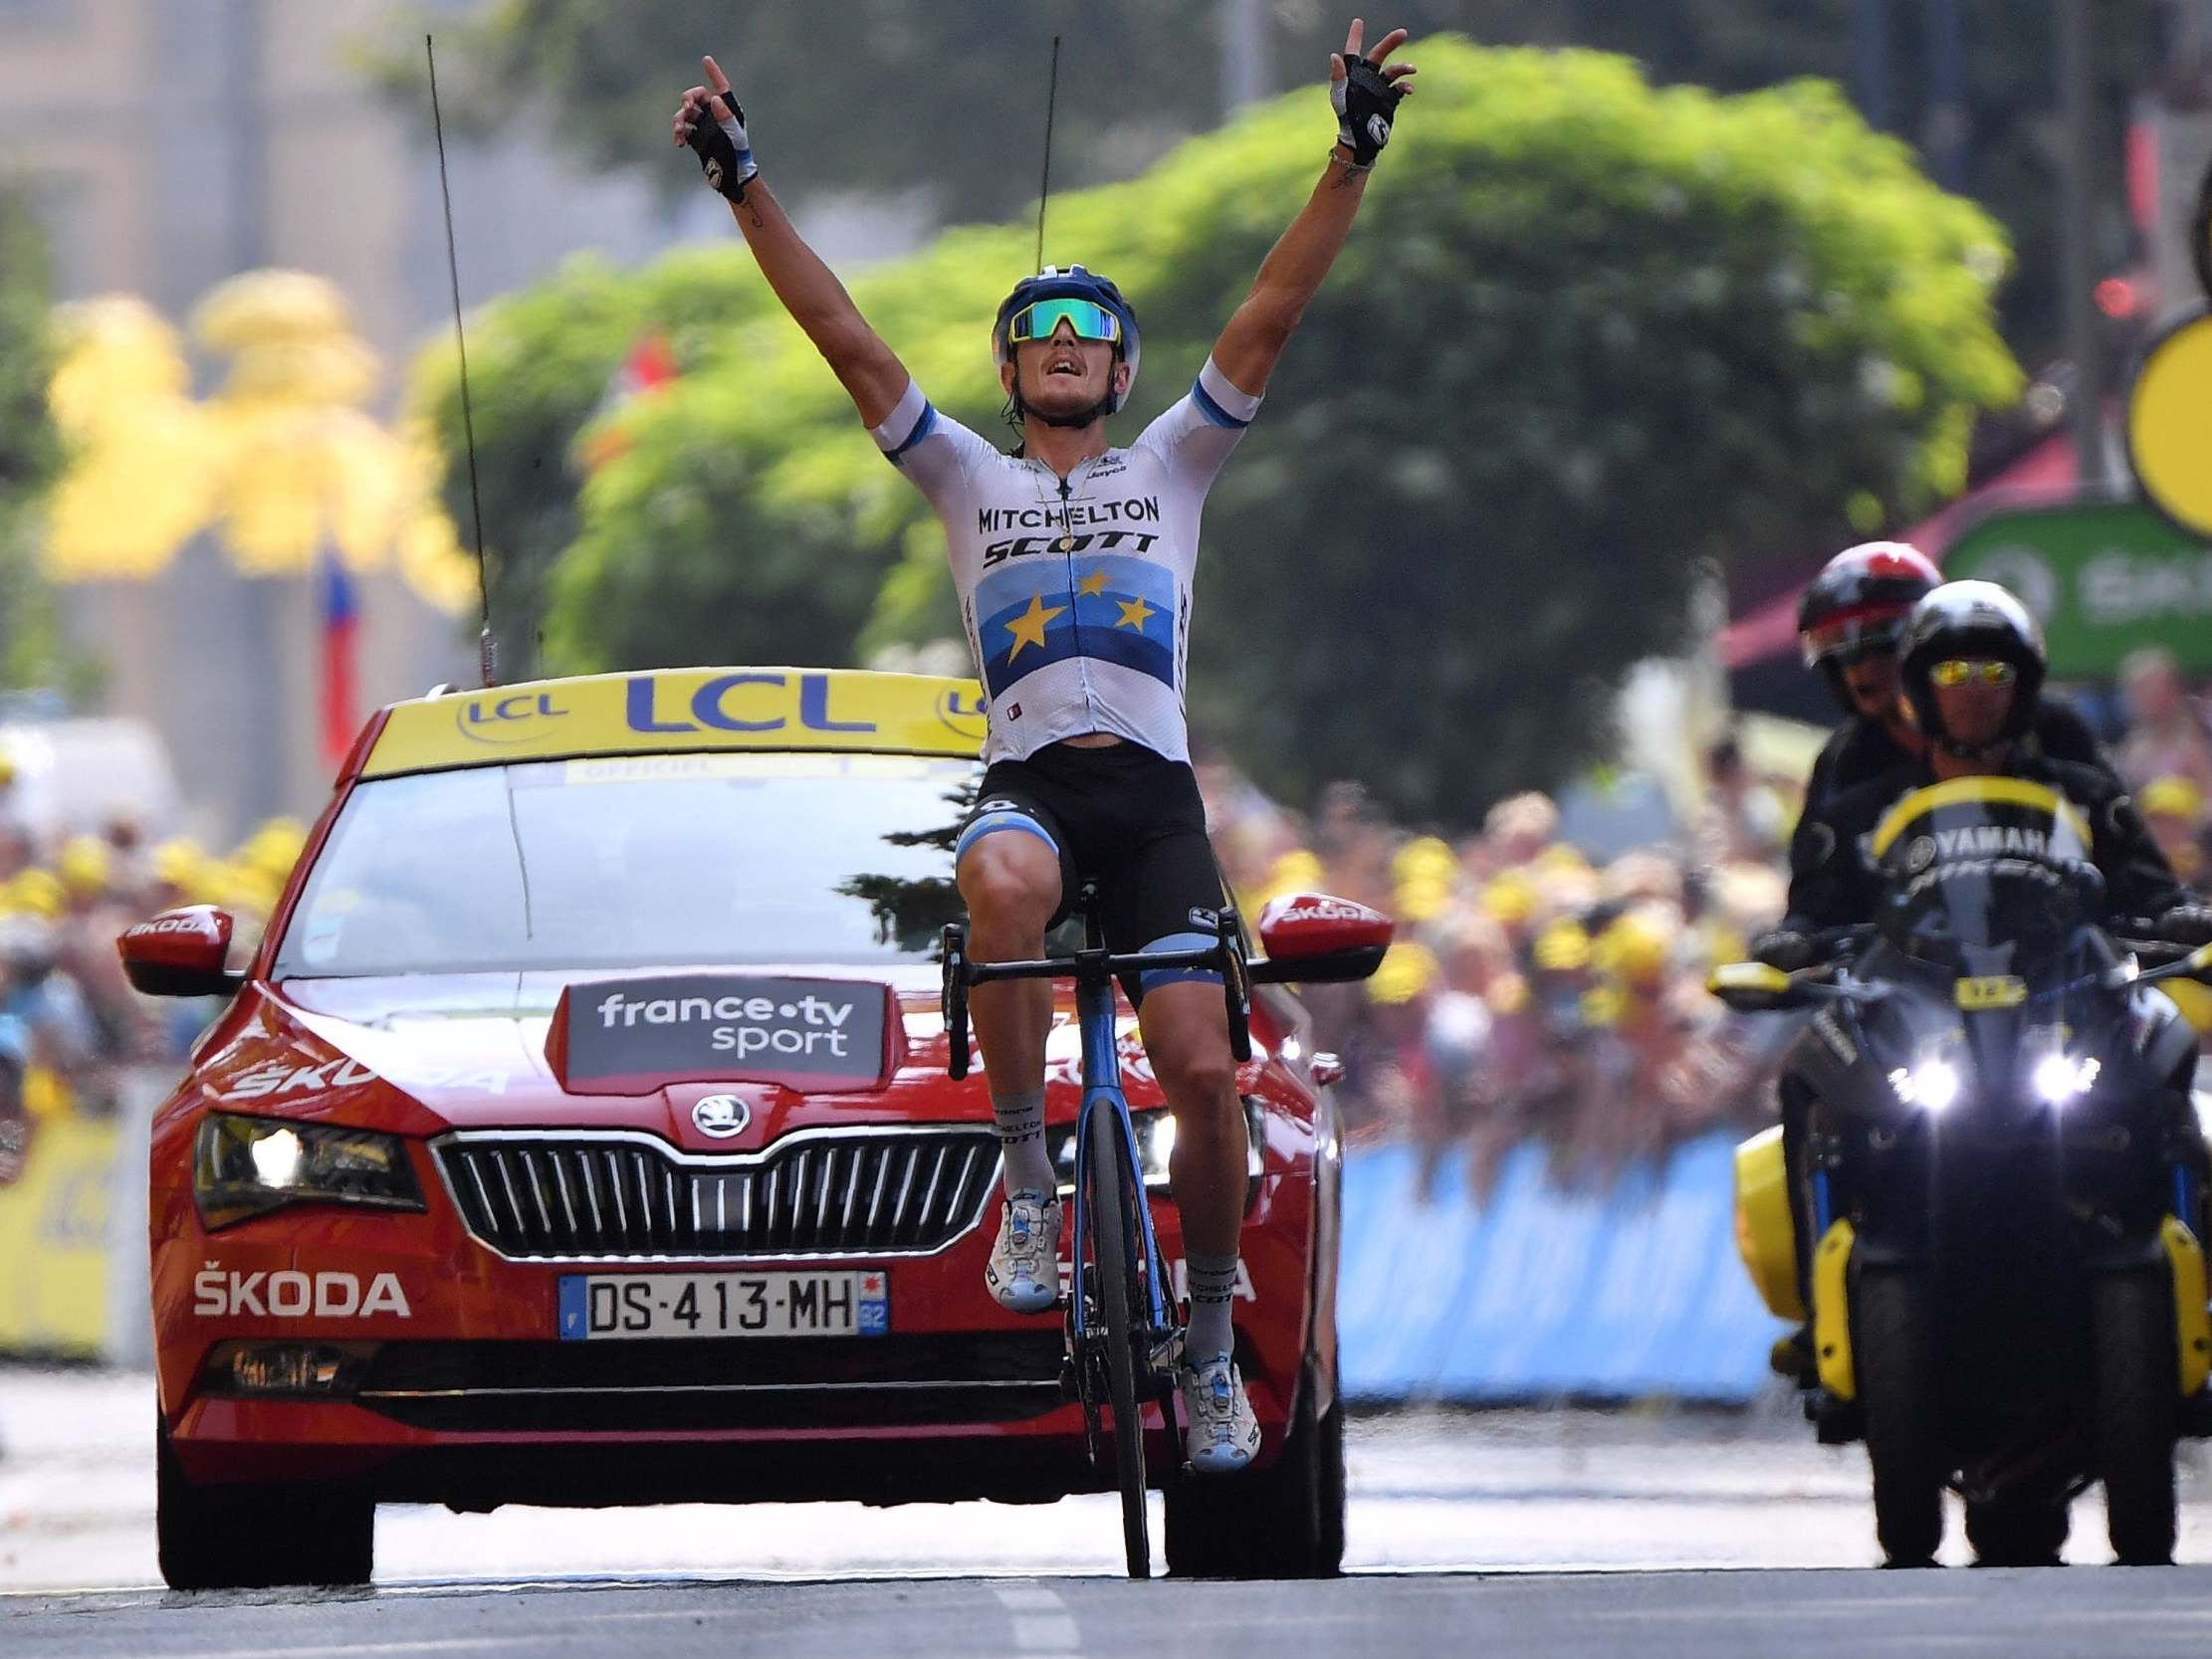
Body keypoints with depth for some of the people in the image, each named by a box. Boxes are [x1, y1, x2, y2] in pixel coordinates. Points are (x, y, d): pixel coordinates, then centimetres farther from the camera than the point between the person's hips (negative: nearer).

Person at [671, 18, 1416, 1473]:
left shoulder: (1172, 468, 19)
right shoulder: (969, 477, 19)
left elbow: (1271, 318, 9)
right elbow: (848, 343, 11)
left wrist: (1352, 162, -1)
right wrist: (747, 190, 3)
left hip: (1153, 793, 1)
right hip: (1026, 783, -1)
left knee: (1202, 1071, -10)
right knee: (1005, 885, -39)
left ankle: (1211, 1350, 7)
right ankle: (1029, 1179, -26)